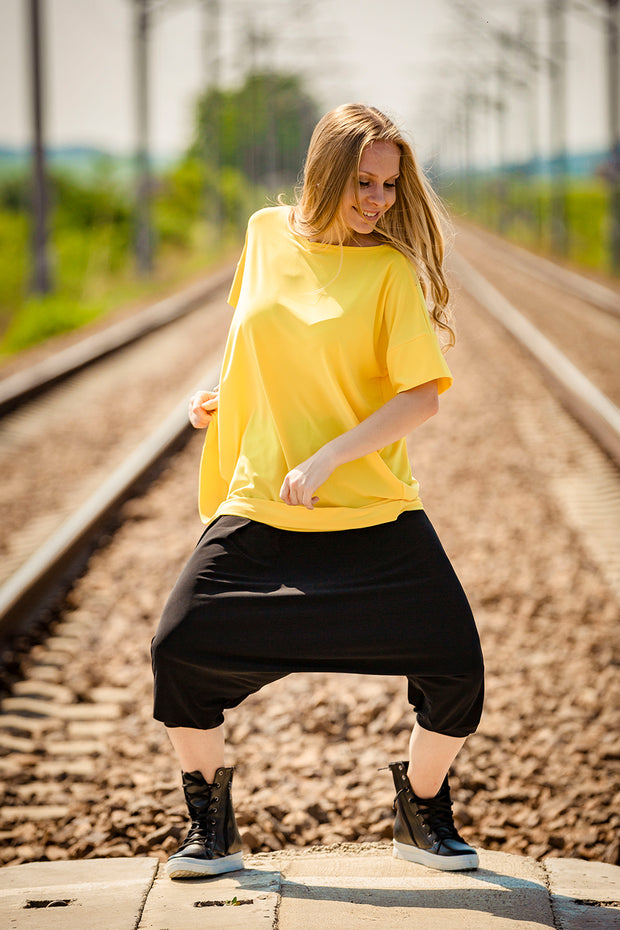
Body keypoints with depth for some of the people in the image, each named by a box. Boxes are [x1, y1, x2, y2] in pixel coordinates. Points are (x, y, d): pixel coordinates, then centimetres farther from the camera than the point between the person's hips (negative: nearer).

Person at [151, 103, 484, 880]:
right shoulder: (267, 234, 4)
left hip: (374, 514, -2)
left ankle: (421, 817, 17)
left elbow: (423, 396, -14)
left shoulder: (391, 268, -7)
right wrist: (226, 400, 11)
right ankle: (211, 828, 9)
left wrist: (327, 459, -21)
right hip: (259, 508, 2)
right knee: (179, 646, -12)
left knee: (453, 662, -11)